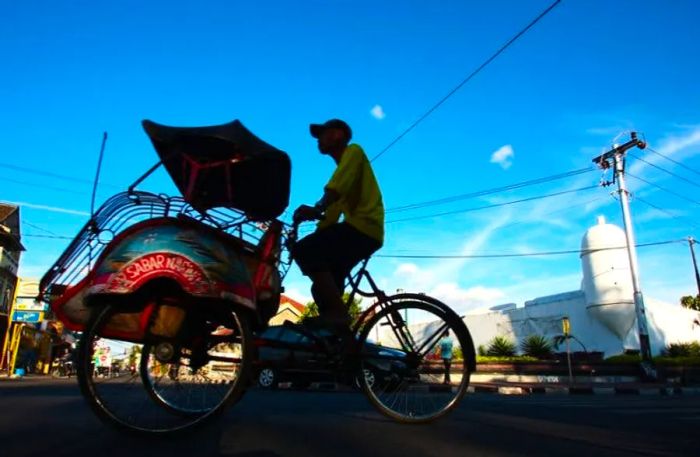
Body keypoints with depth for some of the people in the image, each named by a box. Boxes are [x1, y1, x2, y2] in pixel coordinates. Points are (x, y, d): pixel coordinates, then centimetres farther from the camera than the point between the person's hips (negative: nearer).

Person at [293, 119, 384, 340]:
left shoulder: (353, 151, 5)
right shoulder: (341, 168, 31)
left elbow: (337, 187, -17)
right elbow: (331, 215, 22)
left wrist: (315, 209, -29)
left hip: (363, 227, -10)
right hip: (360, 230, 10)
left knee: (304, 250, -21)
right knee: (325, 284, 11)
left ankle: (339, 313, -24)